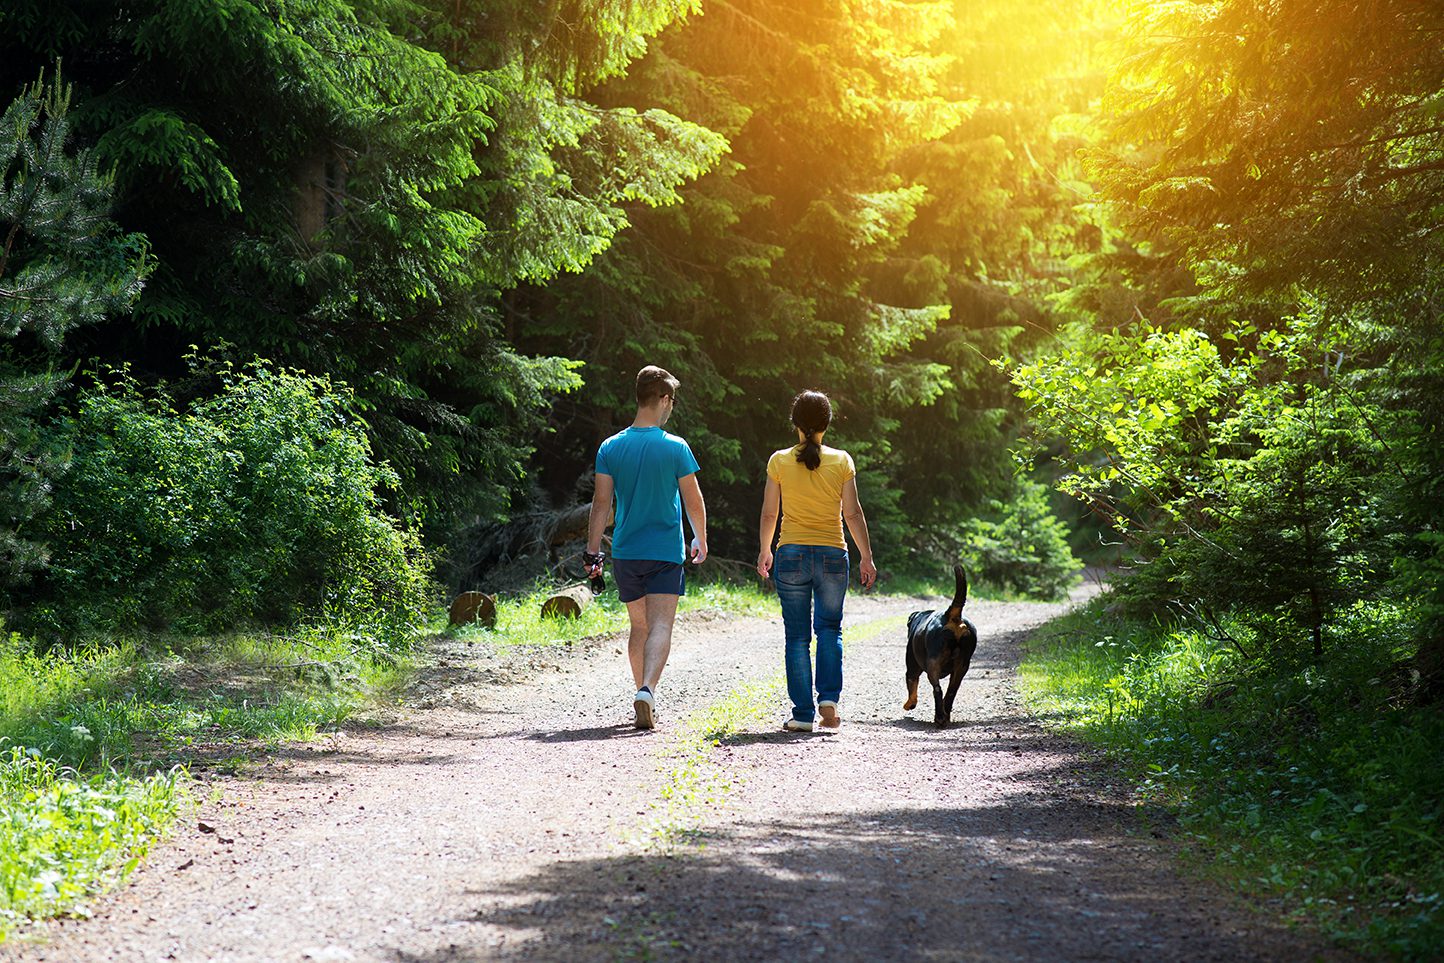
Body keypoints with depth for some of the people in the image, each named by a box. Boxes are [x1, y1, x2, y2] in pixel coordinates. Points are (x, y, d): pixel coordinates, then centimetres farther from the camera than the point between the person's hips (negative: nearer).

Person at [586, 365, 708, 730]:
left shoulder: (610, 447, 1)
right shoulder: (675, 448, -7)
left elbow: (601, 503, 0)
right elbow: (694, 501, 0)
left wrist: (592, 552, 4)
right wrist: (701, 540, 16)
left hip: (625, 553, 4)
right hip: (666, 552, -3)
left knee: (639, 626, 17)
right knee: (661, 627, -7)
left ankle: (644, 695, 23)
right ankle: (646, 690, -26)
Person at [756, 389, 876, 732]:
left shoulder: (779, 461, -2)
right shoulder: (841, 461, -2)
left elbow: (769, 513, 3)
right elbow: (853, 513, -1)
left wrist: (765, 551, 17)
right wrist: (866, 556, 7)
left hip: (791, 554, 0)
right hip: (832, 555, 0)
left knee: (797, 635, 6)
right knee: (829, 629, 13)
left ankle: (803, 713, 5)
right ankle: (829, 698, -4)